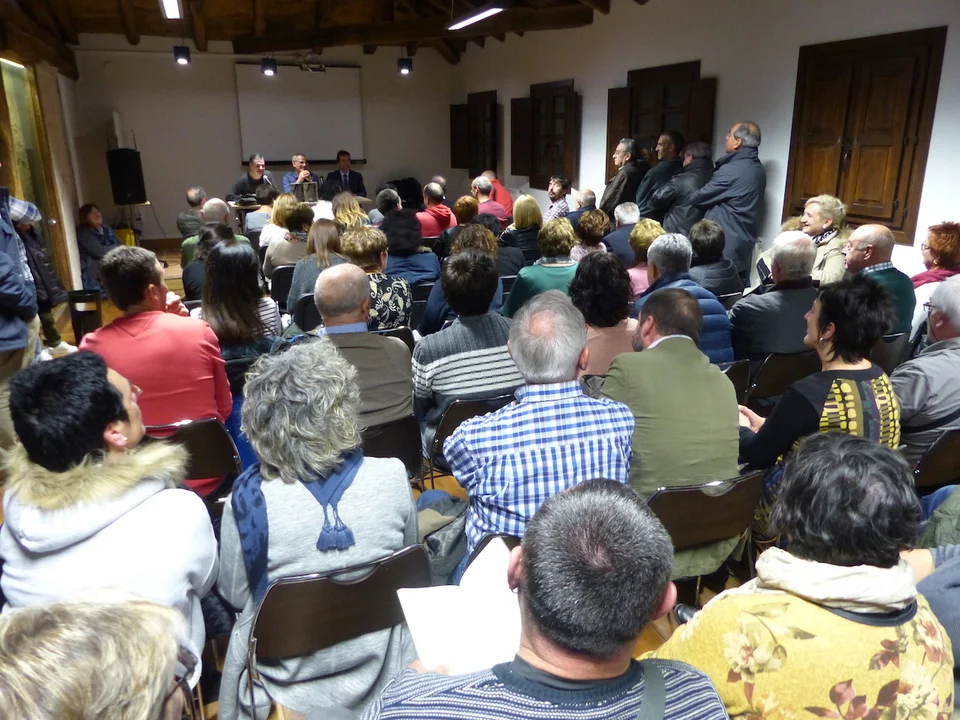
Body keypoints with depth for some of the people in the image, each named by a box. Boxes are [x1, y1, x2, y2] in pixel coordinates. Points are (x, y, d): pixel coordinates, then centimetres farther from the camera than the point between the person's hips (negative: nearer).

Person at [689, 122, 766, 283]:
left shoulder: (731, 170, -17)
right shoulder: (758, 169, 11)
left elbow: (697, 198, -9)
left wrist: (690, 198, 11)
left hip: (723, 245, -9)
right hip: (743, 243, 9)